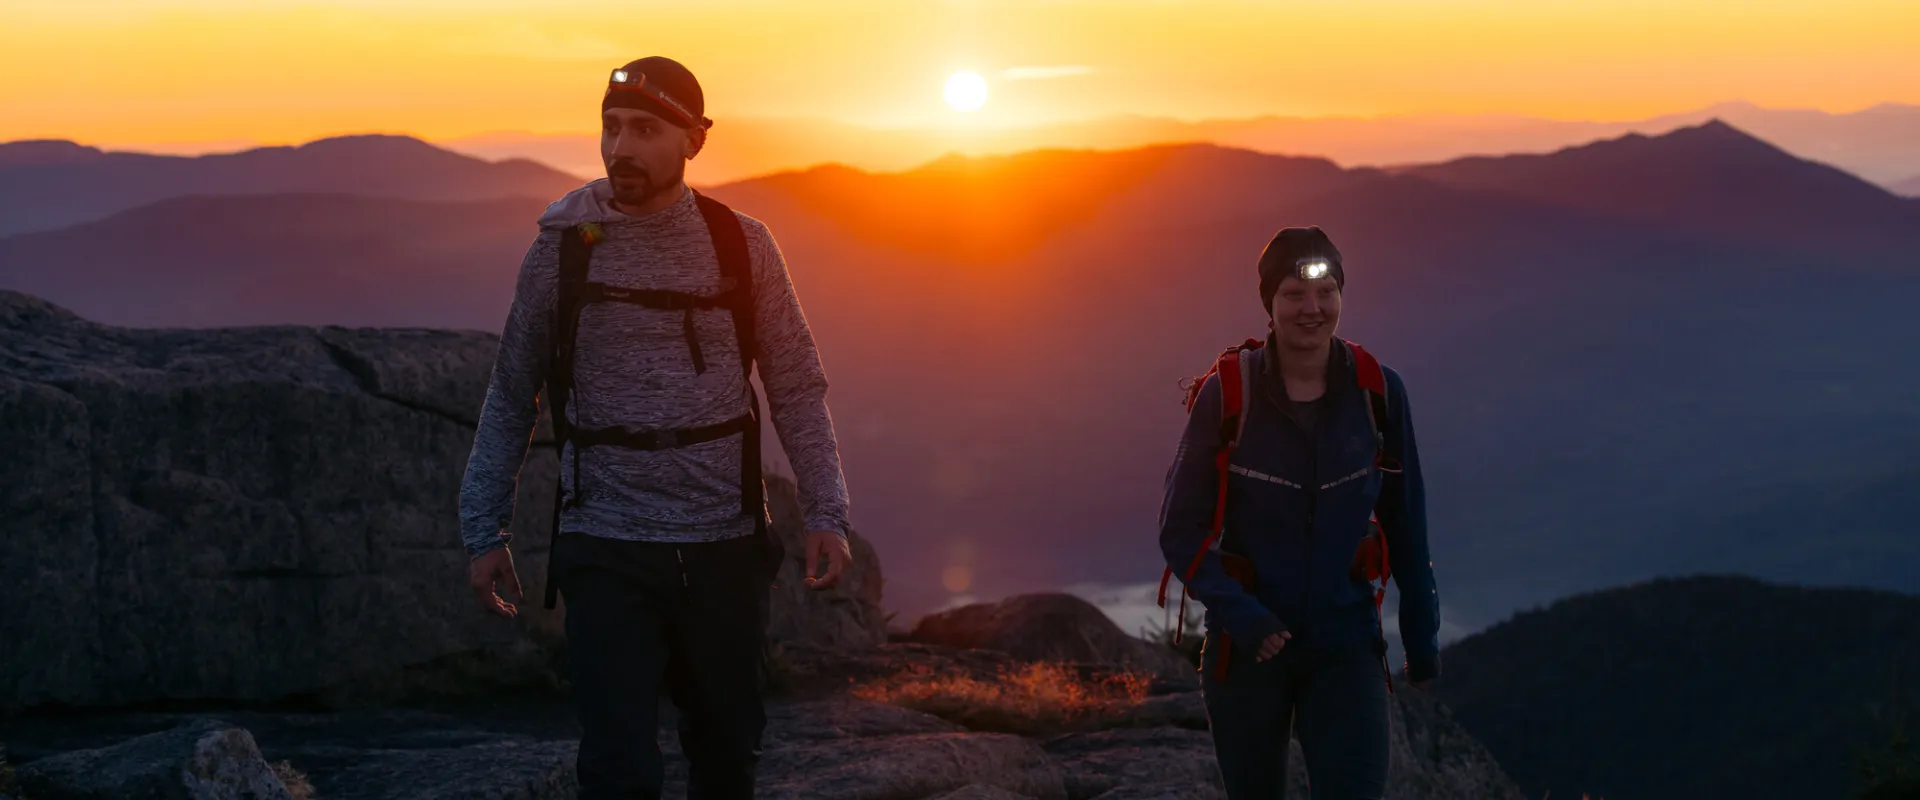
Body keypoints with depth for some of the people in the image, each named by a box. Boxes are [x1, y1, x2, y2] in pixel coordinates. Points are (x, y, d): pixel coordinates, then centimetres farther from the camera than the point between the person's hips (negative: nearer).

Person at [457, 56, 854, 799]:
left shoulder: (740, 245, 1)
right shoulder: (562, 248, -1)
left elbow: (796, 387, 4)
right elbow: (511, 397, 7)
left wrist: (826, 513, -6)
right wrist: (484, 531, 4)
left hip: (724, 546, 2)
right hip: (607, 550, -2)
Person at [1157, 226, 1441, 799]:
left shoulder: (1378, 393, -4)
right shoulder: (1227, 394, -8)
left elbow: (1405, 524, 5)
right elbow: (1180, 530, -5)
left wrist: (1421, 637, 9)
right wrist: (1236, 612, -19)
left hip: (1345, 646, 0)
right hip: (1247, 644, 0)